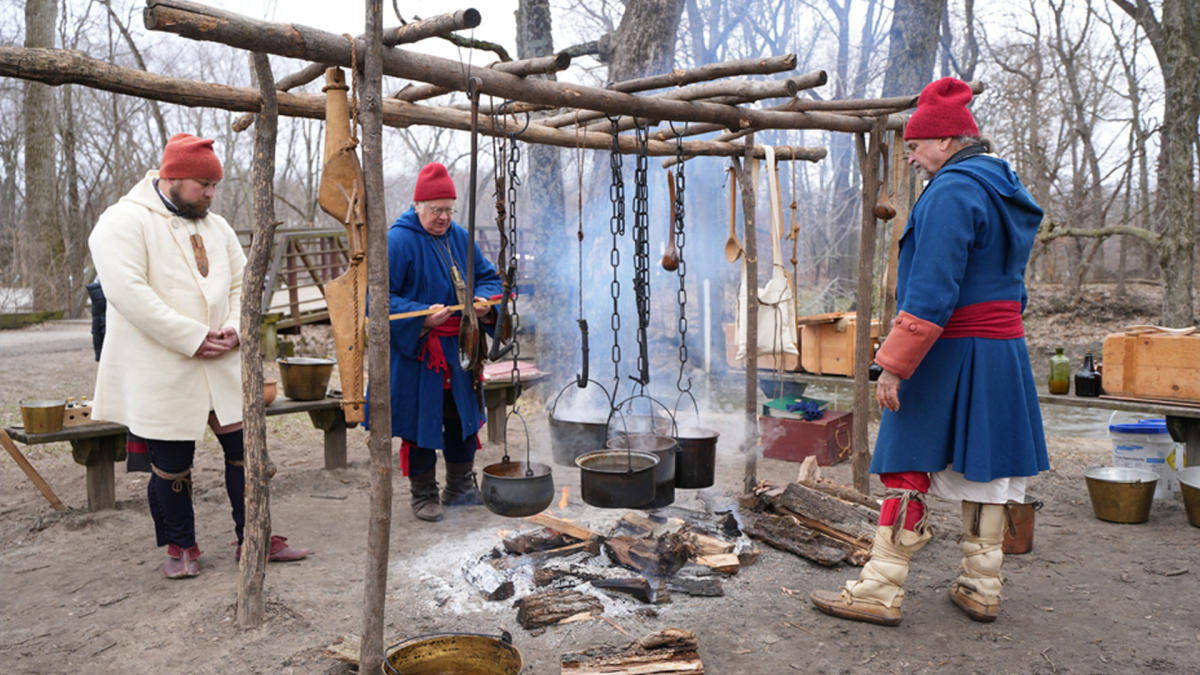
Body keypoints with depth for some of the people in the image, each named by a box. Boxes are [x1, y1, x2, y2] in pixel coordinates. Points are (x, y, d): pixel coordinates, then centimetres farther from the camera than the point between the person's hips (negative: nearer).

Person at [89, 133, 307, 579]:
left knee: (244, 450, 7)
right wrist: (193, 338, -21)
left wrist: (234, 328, -5)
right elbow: (129, 292, -20)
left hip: (221, 368, 6)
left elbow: (242, 282, 16)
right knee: (171, 465, 5)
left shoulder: (215, 226, 14)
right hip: (160, 374, -6)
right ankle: (180, 547, 25)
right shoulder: (125, 221, -8)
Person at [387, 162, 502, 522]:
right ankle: (424, 496, 17)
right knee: (421, 424, 1)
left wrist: (485, 300, -4)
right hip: (416, 352, -7)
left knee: (463, 417, 14)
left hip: (459, 349, 7)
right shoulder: (399, 241, -12)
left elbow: (487, 275, 18)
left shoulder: (460, 238, 9)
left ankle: (461, 488, 30)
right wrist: (422, 318, -25)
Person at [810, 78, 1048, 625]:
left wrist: (893, 364, -21)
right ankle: (981, 589, 22)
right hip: (1003, 352, 9)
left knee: (907, 467, -3)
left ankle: (879, 592, 3)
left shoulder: (951, 192, -15)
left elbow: (931, 293, -23)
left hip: (948, 355, -9)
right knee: (984, 468, 13)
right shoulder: (1004, 190, 15)